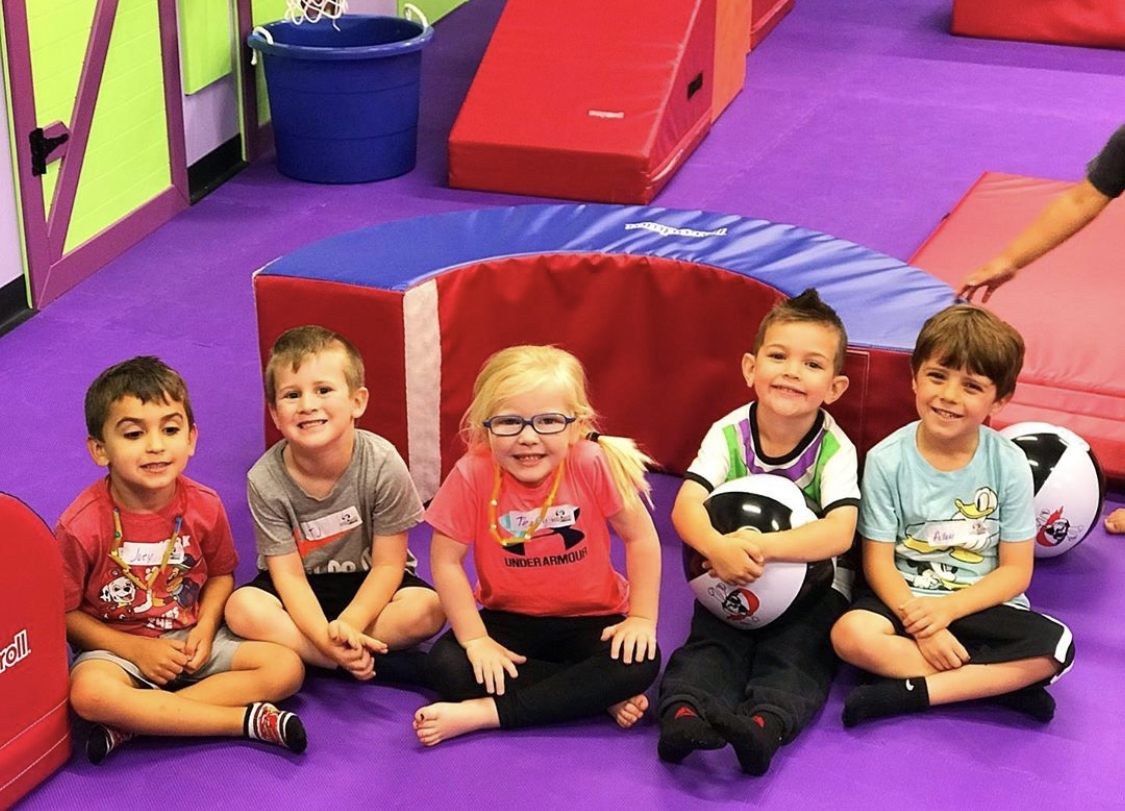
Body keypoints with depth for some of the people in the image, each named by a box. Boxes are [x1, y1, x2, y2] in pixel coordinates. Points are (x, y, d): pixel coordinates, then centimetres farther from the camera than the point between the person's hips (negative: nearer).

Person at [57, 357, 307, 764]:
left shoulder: (204, 506, -7)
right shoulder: (81, 526, -18)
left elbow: (221, 573, 9)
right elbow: (64, 613, -10)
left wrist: (206, 627, -9)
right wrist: (136, 650, -16)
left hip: (191, 642, 4)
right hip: (117, 647, -4)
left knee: (286, 668, -16)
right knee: (89, 692, -38)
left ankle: (134, 721, -22)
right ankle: (247, 719, -29)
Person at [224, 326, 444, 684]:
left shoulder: (382, 463, -21)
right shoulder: (266, 479, -19)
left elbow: (388, 563, -16)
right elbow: (289, 575, -18)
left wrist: (347, 624, -31)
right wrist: (326, 637, -35)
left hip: (366, 583, 0)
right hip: (304, 589, 0)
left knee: (425, 610, -29)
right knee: (243, 608, -29)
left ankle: (298, 651, -20)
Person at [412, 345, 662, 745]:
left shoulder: (592, 464, -21)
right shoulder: (472, 476, -20)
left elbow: (640, 538, -9)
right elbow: (446, 562, -13)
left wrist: (641, 618, -10)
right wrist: (476, 640, -17)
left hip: (590, 620, -1)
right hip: (509, 618, 1)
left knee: (639, 663, -29)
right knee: (446, 663, -25)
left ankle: (484, 713, -28)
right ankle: (606, 698, -20)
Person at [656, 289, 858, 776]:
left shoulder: (834, 448, -12)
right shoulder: (730, 433, -6)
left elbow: (840, 532, -27)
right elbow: (686, 504, -19)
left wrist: (762, 546, -42)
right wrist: (717, 548, -43)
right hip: (732, 580, 2)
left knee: (796, 653, -27)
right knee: (710, 644, -23)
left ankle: (765, 724, -49)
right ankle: (685, 713, -45)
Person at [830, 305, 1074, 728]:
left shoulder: (1008, 464, -6)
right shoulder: (887, 460, -7)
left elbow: (1015, 571, -4)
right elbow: (879, 561, -6)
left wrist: (946, 608, -18)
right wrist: (917, 622, -21)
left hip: (981, 603, 1)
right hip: (906, 598, 0)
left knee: (1055, 646, -26)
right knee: (851, 633, -31)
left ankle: (908, 692, -24)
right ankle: (1001, 683, -23)